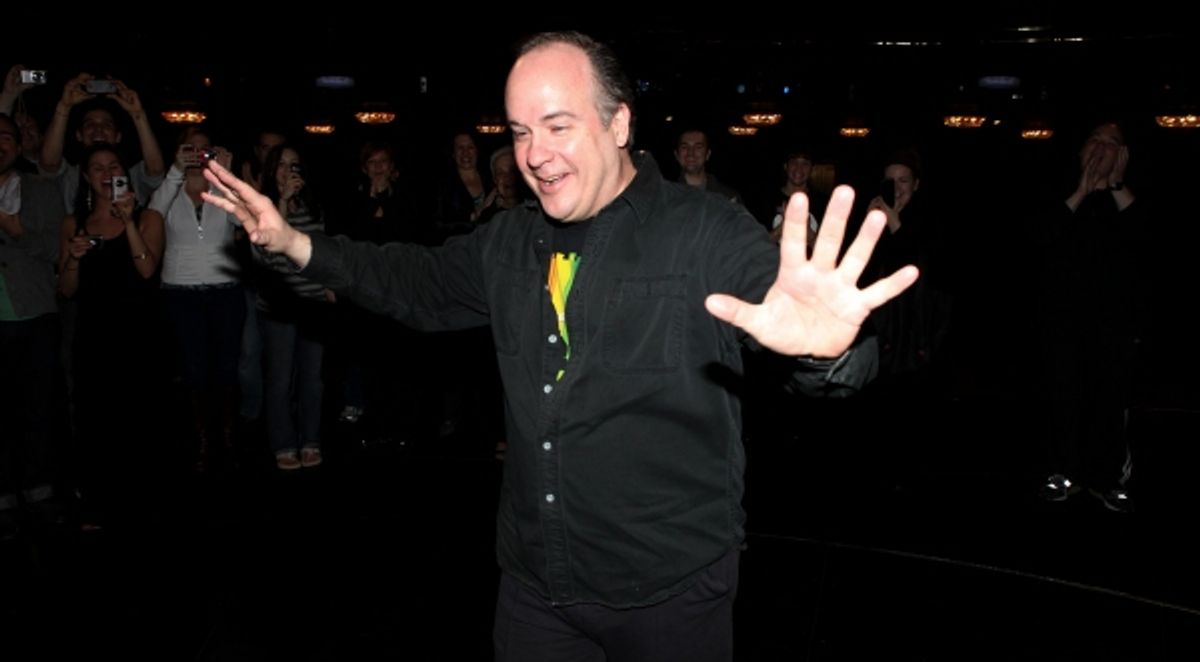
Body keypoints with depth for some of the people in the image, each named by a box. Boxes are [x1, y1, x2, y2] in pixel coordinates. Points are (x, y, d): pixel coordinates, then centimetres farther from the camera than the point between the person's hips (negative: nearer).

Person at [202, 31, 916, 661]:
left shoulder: (708, 234, -16)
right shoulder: (509, 243, 4)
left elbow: (776, 291, -32)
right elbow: (423, 283, 18)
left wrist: (822, 339, -57)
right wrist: (294, 241, 12)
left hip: (671, 594, -4)